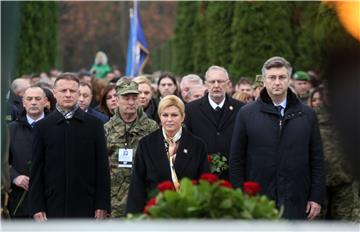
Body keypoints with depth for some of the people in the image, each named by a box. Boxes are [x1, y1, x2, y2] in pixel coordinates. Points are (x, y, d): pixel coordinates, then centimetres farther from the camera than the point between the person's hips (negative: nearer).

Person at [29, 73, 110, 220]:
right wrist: (37, 207, -2)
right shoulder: (43, 127, 6)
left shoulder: (94, 124, 4)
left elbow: (102, 167, 3)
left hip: (86, 207, 0)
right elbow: (36, 170, 5)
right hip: (53, 207, 0)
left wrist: (102, 205, -3)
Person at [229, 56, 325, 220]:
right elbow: (236, 159, 4)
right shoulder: (246, 114, 4)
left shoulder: (307, 114, 7)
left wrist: (316, 197, 2)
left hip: (296, 202, 1)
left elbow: (317, 158, 8)